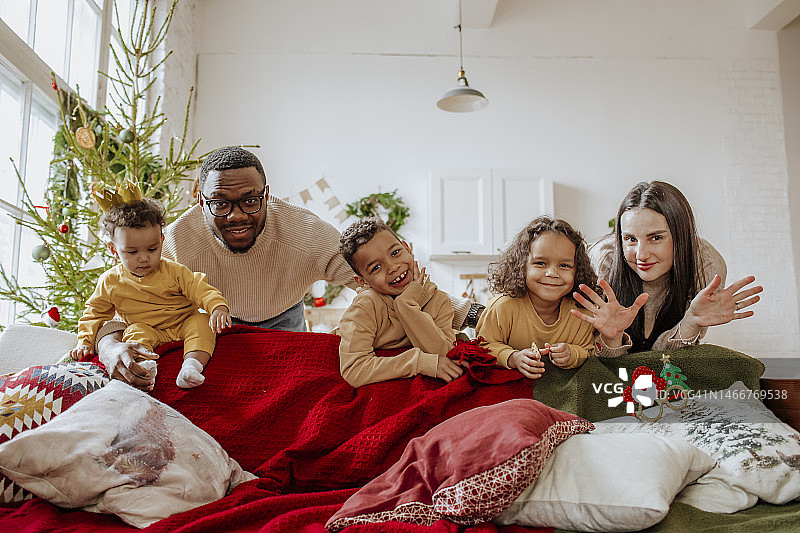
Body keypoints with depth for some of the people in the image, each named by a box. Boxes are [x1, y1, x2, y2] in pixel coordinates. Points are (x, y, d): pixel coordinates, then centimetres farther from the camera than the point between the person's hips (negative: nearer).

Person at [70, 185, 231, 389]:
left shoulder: (174, 272, -6)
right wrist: (85, 342, 5)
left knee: (200, 322, -26)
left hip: (183, 325, 0)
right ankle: (143, 364, -52)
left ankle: (192, 363, -47)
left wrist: (218, 307, -32)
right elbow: (95, 313, 13)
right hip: (148, 331, 1)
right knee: (136, 331, -29)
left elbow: (201, 290, -12)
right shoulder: (110, 282, -1)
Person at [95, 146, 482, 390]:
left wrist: (464, 313, -39)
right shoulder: (179, 241, -33)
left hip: (284, 323, 0)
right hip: (217, 327, 0)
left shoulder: (308, 234, -36)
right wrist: (110, 344, -50)